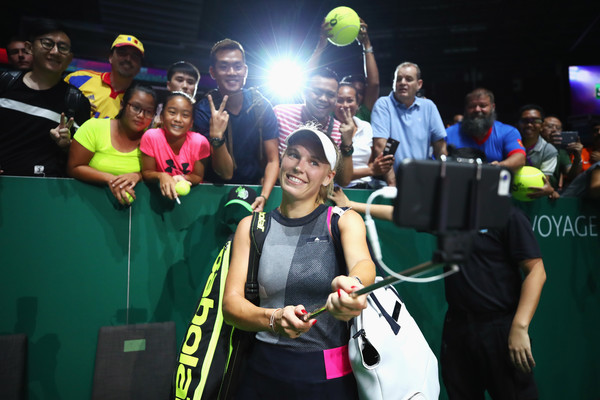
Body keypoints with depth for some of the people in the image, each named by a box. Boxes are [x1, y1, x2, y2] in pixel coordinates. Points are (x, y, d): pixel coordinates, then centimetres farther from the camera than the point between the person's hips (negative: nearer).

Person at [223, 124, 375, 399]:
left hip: (331, 376, -1)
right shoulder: (251, 227, 1)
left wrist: (353, 284, -48)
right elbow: (231, 304, -7)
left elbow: (363, 263, -24)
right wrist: (275, 319, -28)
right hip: (265, 373, 1)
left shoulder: (344, 221, -3)